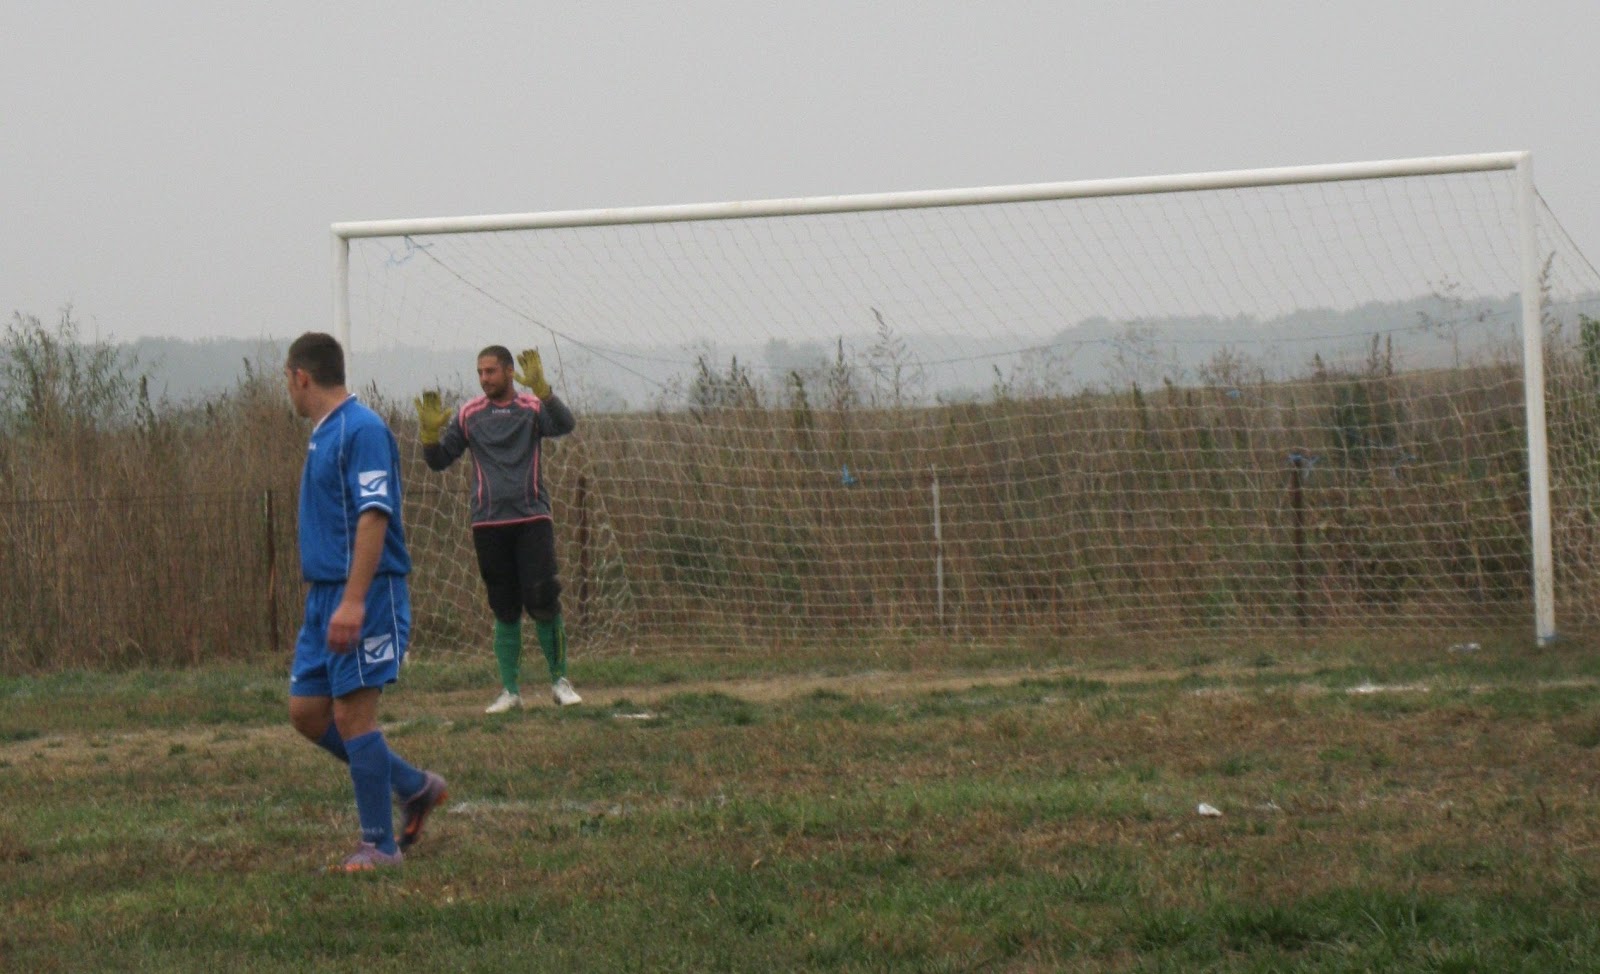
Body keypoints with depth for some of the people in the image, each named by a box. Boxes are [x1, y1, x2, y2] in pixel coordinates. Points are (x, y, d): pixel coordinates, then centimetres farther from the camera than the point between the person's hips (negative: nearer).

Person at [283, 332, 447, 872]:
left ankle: (379, 844, 2)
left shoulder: (363, 430, -14)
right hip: (324, 595, 10)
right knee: (306, 712, 9)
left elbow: (373, 517, -21)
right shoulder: (322, 435, 16)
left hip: (363, 595, -10)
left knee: (352, 714, -7)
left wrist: (353, 601, -27)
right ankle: (415, 787, 21)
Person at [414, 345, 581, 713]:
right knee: (505, 610, 5)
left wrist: (541, 389, -32)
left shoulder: (532, 407, 2)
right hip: (488, 524, 2)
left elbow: (565, 424, -17)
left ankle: (560, 681, 4)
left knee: (543, 602, -8)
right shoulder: (469, 415, 9)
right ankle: (510, 690, 10)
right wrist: (430, 434, -9)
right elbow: (438, 461, 11)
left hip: (531, 519, -2)